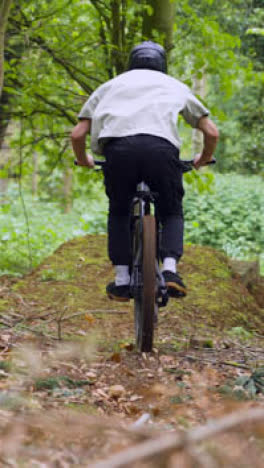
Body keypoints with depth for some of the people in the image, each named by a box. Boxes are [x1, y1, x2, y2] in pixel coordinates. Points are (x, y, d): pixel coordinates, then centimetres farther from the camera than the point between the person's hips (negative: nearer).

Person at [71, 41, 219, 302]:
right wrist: (203, 160, 48)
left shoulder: (111, 85, 33)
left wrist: (83, 160, 45)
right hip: (161, 147, -1)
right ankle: (170, 270, -1)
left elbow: (77, 134, 25)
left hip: (118, 146, 1)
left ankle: (122, 280, 14)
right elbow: (211, 132, 29)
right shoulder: (175, 86, 32)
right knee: (172, 214, 21)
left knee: (119, 213, 24)